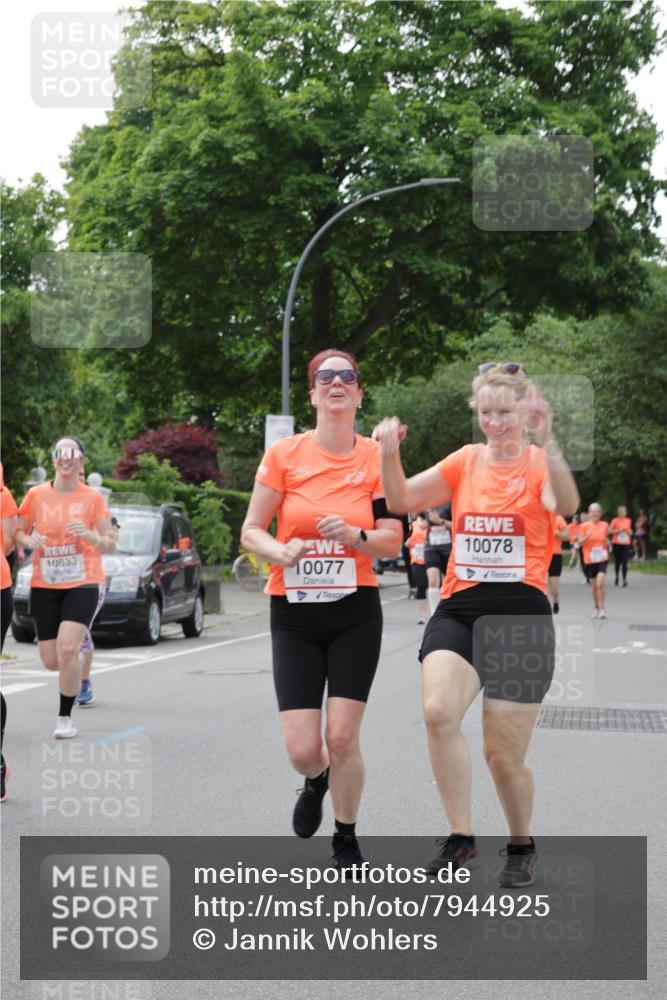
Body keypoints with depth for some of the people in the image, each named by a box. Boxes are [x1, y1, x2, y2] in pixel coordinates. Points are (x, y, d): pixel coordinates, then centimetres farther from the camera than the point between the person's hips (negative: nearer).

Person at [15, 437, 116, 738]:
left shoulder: (92, 497, -2)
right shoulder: (36, 495, 1)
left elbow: (110, 545, 1)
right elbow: (18, 532, 10)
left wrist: (90, 535, -20)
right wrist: (29, 540, -12)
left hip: (82, 583, -2)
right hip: (44, 585, 2)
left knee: (67, 649, -20)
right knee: (51, 660, 2)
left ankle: (65, 717, -4)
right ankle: (78, 676, 40)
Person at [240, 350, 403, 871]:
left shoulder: (377, 457, -2)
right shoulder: (284, 454, -3)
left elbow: (392, 540, 0)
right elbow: (251, 530, 0)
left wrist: (353, 535, -19)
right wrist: (282, 552, -21)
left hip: (356, 614, 0)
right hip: (294, 616, 0)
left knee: (342, 737, -5)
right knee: (302, 749, -6)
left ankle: (347, 842, 19)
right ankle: (317, 783, 33)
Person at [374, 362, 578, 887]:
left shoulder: (541, 463, -2)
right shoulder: (466, 461, 10)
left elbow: (565, 505, -25)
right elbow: (403, 500, 4)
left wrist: (545, 441, -39)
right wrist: (390, 454, -15)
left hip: (521, 612, -3)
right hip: (459, 607, 3)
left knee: (504, 754, 1)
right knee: (438, 711, -25)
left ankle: (522, 847, 28)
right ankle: (461, 838, -11)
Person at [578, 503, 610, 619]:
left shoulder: (605, 525, 5)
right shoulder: (585, 526, -2)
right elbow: (580, 542, -5)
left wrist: (607, 543, 6)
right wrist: (587, 536, -20)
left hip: (602, 558, 0)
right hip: (590, 558, 0)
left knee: (600, 583, -16)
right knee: (593, 585, 8)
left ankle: (602, 609, -9)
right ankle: (596, 607, 29)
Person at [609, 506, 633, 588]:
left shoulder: (628, 521, 9)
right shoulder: (615, 520, -2)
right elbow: (609, 531, -5)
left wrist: (629, 532, 1)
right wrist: (618, 530, -18)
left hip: (626, 544, 1)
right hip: (616, 543, -1)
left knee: (624, 562, -10)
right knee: (617, 561, 7)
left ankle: (625, 579, -12)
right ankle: (616, 576, 30)